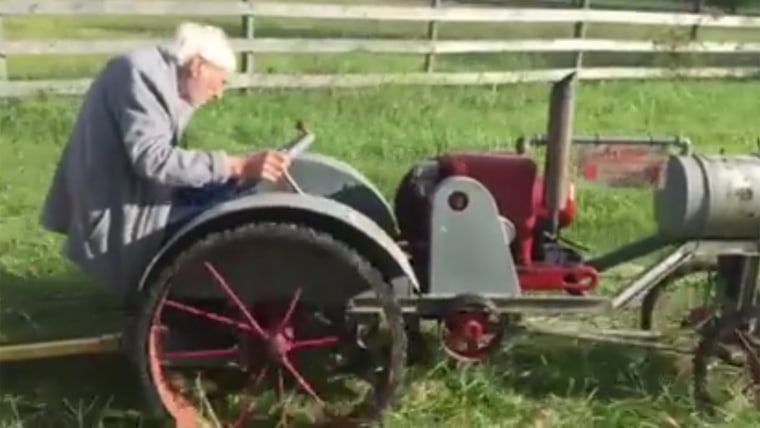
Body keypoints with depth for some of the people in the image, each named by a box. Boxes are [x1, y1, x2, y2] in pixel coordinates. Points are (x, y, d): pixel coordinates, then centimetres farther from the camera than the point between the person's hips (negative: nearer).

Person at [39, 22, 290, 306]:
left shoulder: (165, 78, 12)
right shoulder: (141, 72, -19)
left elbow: (164, 157, 10)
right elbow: (152, 159, -30)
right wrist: (237, 166, -35)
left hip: (132, 202, 10)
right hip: (116, 214, -10)